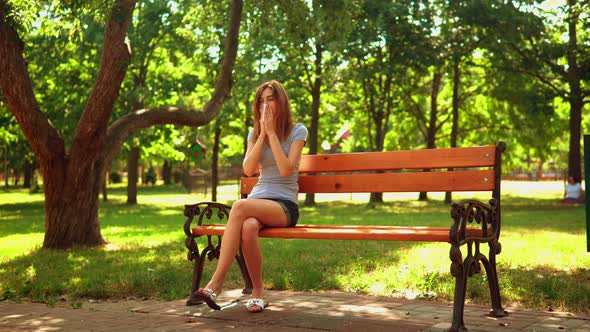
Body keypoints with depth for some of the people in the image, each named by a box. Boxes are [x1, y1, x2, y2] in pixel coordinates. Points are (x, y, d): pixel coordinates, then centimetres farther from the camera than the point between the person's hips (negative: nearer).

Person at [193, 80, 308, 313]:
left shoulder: (297, 131, 3)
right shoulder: (255, 133, 16)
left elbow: (285, 169, -12)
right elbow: (248, 169, -1)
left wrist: (272, 132, -10)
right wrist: (262, 134, -4)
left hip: (285, 205, -3)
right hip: (258, 199, 4)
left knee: (240, 207, -35)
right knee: (248, 228, -36)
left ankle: (216, 283, -35)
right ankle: (258, 292, -19)